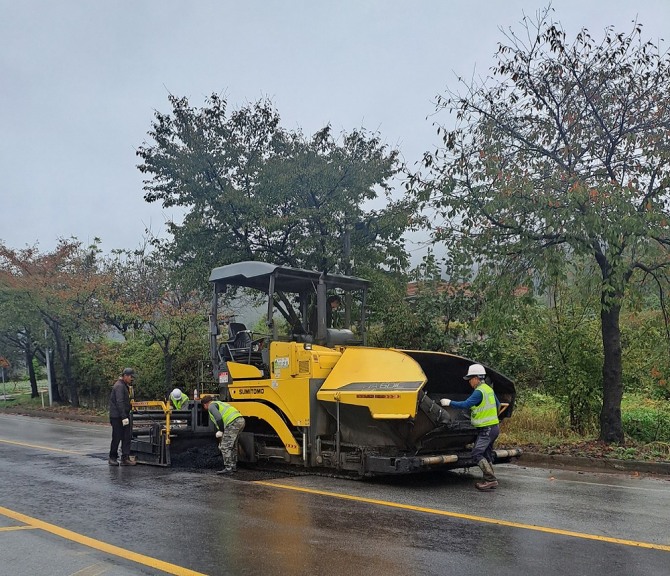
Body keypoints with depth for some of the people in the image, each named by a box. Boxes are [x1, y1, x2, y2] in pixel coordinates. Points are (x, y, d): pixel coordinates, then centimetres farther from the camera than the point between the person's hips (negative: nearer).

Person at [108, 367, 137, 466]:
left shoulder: (125, 386, 17)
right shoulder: (119, 386, -15)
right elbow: (119, 403, -23)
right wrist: (124, 417, -25)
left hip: (124, 416, 9)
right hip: (117, 417, -9)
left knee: (127, 437, 2)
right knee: (117, 438, 1)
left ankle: (125, 458, 2)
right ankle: (113, 458, 14)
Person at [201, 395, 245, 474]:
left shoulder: (211, 406, 5)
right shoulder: (219, 403, 33)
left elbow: (218, 418, -13)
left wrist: (221, 431, -5)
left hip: (233, 423, -10)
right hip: (241, 420, 10)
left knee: (225, 447, -3)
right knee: (232, 445, 22)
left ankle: (228, 468, -3)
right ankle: (233, 466, 30)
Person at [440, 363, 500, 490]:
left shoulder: (479, 392, -17)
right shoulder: (489, 389, 12)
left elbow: (465, 404, -24)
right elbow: (498, 404, 24)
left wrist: (449, 403, -14)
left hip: (486, 429, -10)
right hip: (494, 426, 10)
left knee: (477, 454, -12)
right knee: (486, 455, 13)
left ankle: (491, 480, -14)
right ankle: (490, 481, 15)